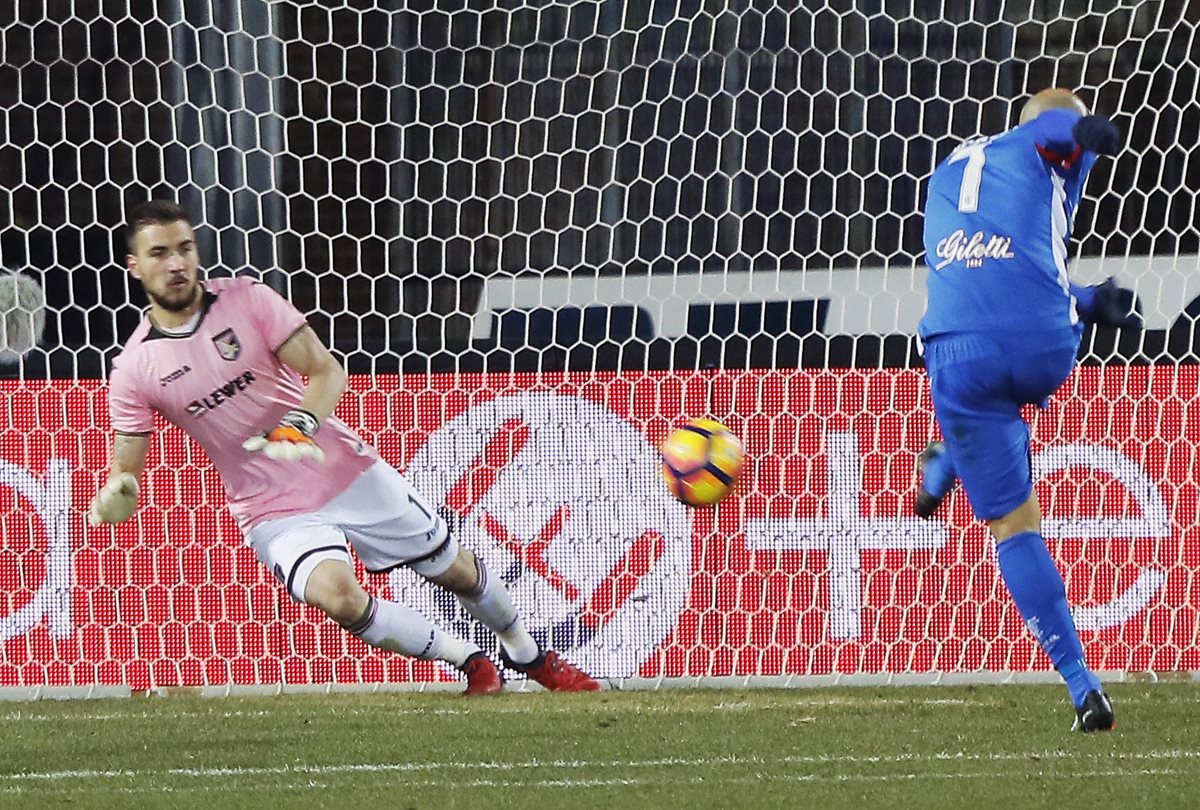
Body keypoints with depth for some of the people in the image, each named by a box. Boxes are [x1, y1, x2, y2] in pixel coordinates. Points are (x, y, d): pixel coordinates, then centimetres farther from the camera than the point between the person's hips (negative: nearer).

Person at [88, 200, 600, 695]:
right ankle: (467, 660, -7)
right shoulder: (135, 368, -8)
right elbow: (126, 469, -4)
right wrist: (112, 500, -28)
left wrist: (303, 424, -32)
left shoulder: (246, 299, -8)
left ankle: (527, 654, 40)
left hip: (346, 470, 1)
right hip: (274, 510, -1)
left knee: (455, 570, 10)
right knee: (337, 595, -29)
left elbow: (327, 371, -12)